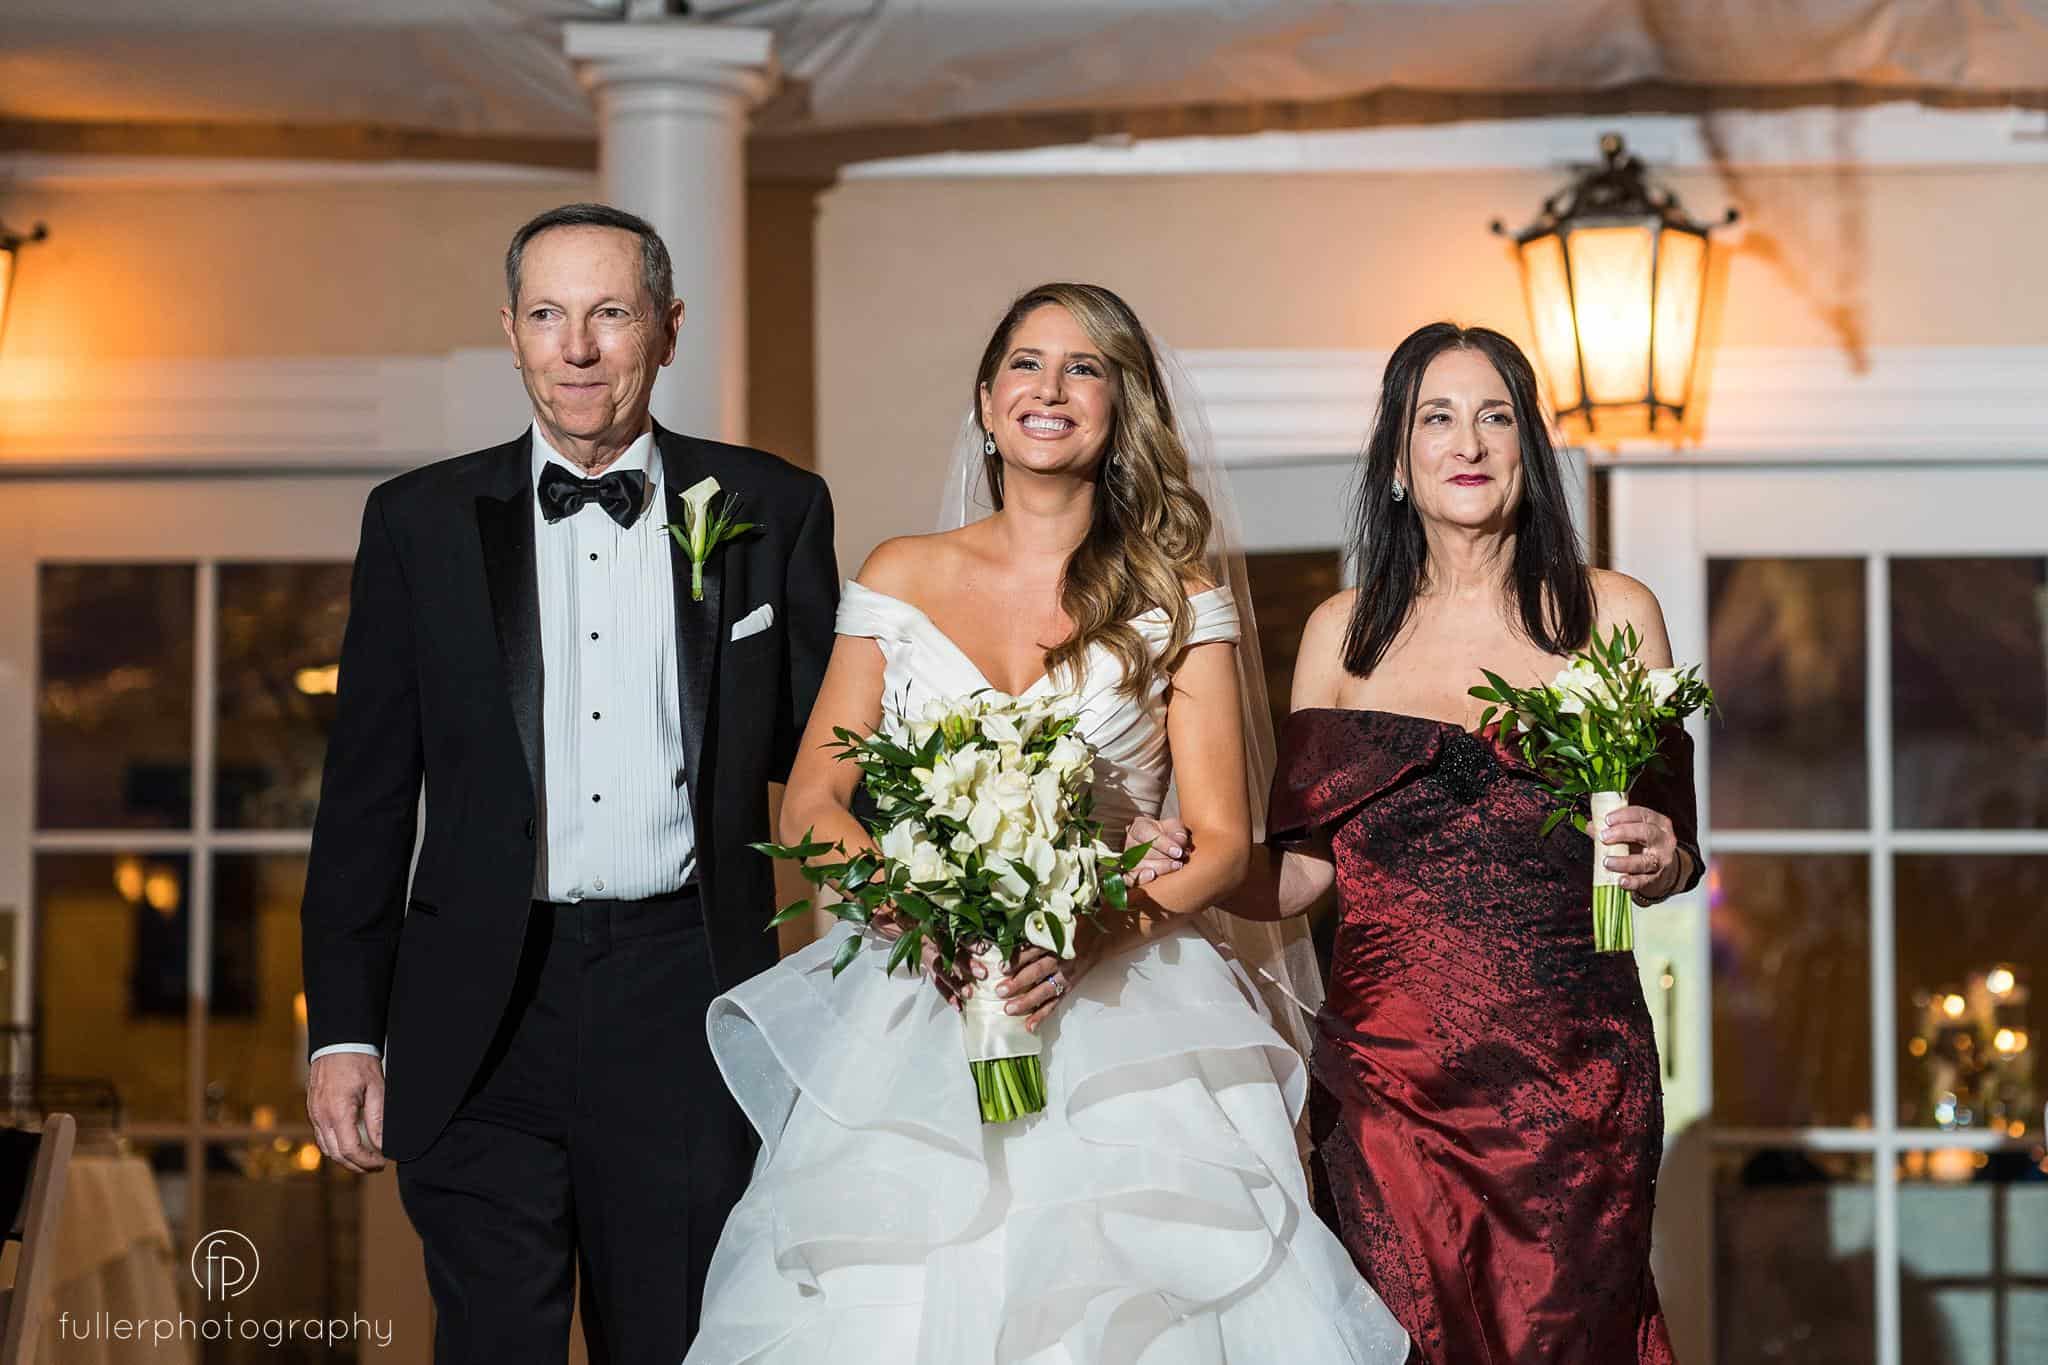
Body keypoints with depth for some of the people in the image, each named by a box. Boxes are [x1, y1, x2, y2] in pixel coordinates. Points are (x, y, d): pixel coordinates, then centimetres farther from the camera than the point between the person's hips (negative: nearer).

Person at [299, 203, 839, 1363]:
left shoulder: (772, 512, 4)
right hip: (484, 1017, 1)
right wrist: (344, 1032, 2)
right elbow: (367, 797, 7)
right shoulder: (421, 523, 5)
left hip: (689, 1004, 0)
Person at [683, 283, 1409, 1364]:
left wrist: (1091, 931, -16)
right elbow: (811, 804, 8)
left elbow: (1221, 840, 2)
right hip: (914, 1017, 1)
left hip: (1113, 1008, -1)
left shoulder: (1174, 594, 6)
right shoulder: (901, 578, 10)